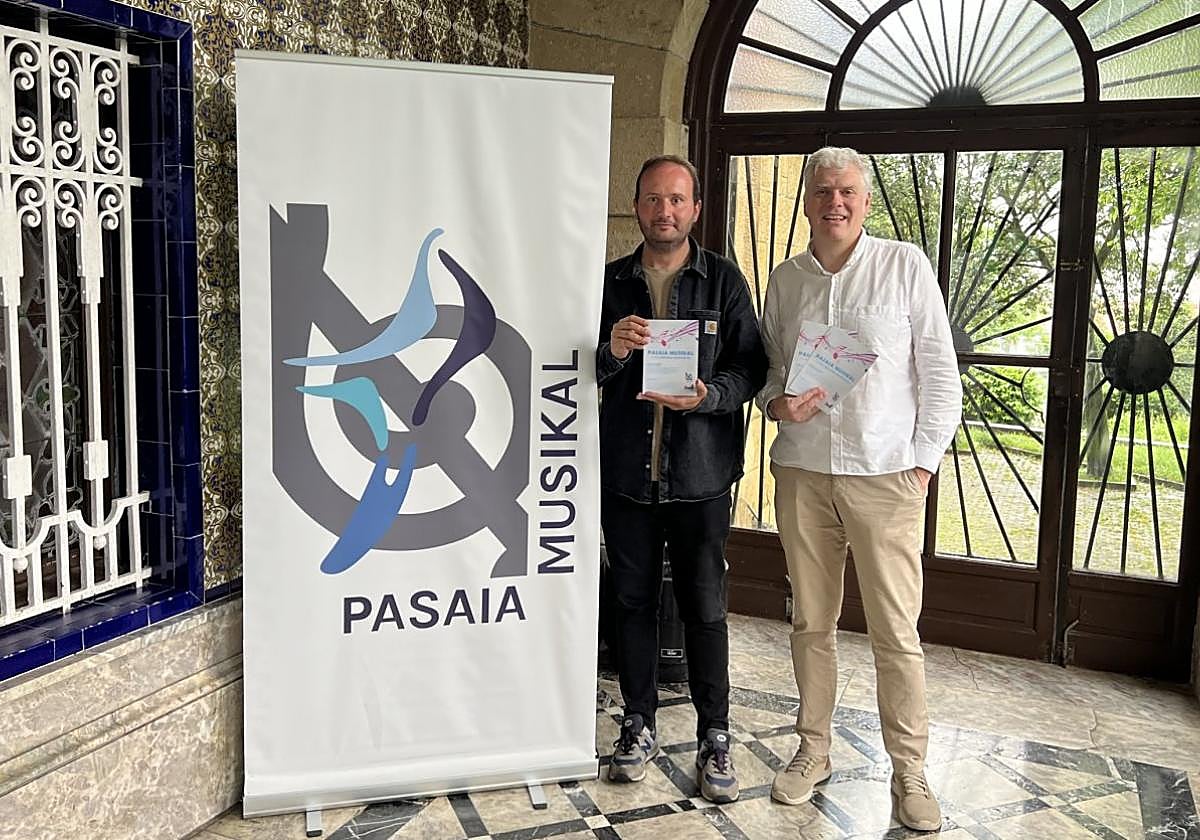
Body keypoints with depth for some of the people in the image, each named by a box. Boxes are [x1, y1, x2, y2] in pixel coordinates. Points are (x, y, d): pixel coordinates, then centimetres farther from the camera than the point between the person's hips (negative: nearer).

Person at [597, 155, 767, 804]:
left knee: (705, 610, 4)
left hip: (700, 476, -2)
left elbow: (752, 366, -2)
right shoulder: (611, 282, 8)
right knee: (633, 602, 11)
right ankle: (638, 726, 26)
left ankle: (714, 738, 18)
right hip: (626, 474, 2)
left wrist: (708, 396, -21)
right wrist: (612, 352, -17)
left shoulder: (723, 280, 4)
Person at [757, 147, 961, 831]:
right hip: (802, 472, 3)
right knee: (811, 622, 10)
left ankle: (910, 772, 14)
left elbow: (941, 373, 1)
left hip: (886, 474, -3)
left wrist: (924, 461, -4)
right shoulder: (786, 279, 10)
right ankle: (814, 749, 24)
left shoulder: (905, 265, 1)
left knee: (897, 632, -1)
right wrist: (778, 403, -4)